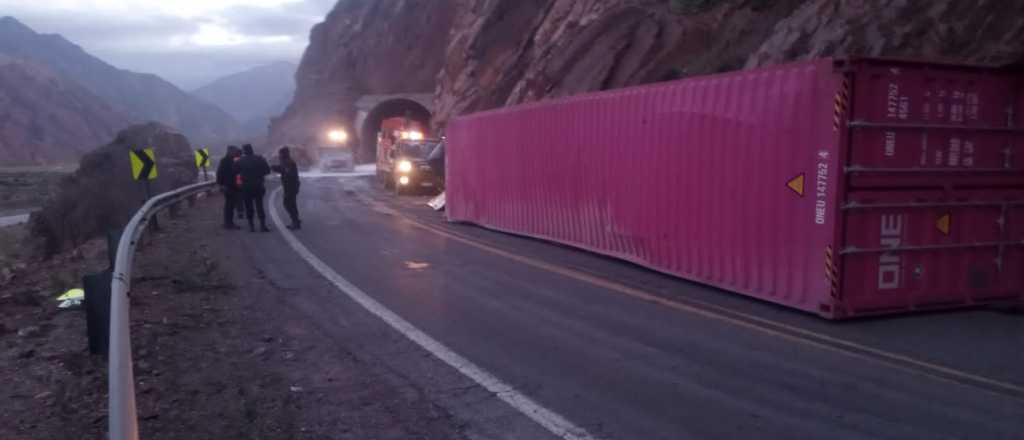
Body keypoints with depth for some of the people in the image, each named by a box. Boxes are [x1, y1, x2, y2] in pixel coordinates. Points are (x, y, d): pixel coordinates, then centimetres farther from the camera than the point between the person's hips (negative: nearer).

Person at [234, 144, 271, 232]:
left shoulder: (240, 161, -4)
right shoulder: (260, 159, -3)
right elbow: (267, 170, -2)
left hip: (246, 187, 0)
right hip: (258, 186, 1)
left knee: (249, 206, 7)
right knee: (259, 205, 4)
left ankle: (251, 226, 6)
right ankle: (262, 225, -4)